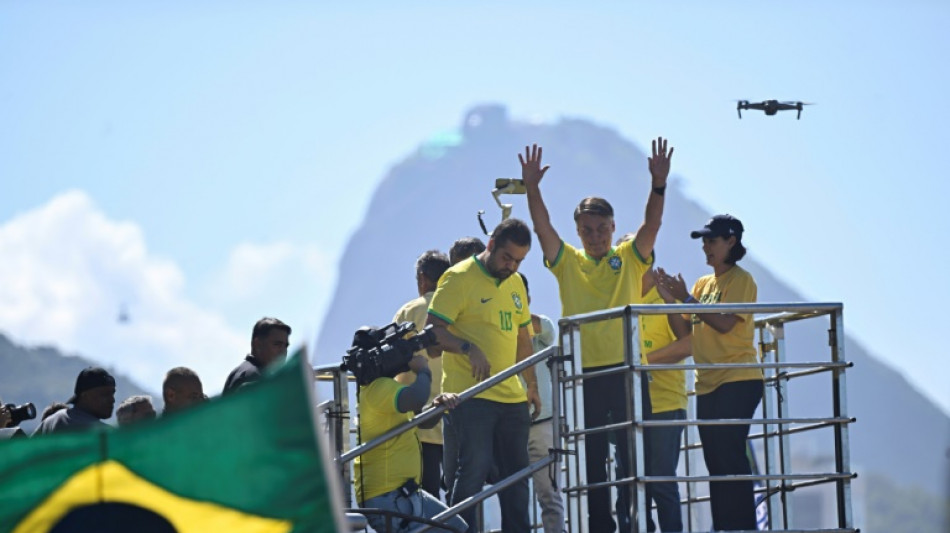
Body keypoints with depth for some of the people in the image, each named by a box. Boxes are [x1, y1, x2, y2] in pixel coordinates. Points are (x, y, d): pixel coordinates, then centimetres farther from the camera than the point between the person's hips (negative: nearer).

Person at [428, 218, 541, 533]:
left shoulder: (515, 283, 16)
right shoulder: (459, 278, -7)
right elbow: (433, 329, -13)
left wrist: (531, 385, 24)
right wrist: (468, 349, -27)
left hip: (511, 397, 7)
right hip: (471, 394, -7)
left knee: (516, 473, 9)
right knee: (475, 468, -12)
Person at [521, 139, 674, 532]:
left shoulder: (629, 260, 8)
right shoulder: (568, 263, 9)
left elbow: (652, 224, -6)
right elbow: (542, 227, -3)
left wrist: (658, 185, -22)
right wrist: (531, 188, -17)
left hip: (627, 369, -1)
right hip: (584, 374, 1)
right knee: (591, 463, 5)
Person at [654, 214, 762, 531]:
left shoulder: (740, 280, -4)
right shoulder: (704, 284, 17)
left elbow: (724, 323, -18)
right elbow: (683, 329, 12)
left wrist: (686, 299, -16)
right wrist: (670, 301, -3)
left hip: (737, 382, -8)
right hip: (708, 385, 8)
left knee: (730, 457, -14)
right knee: (716, 462, 8)